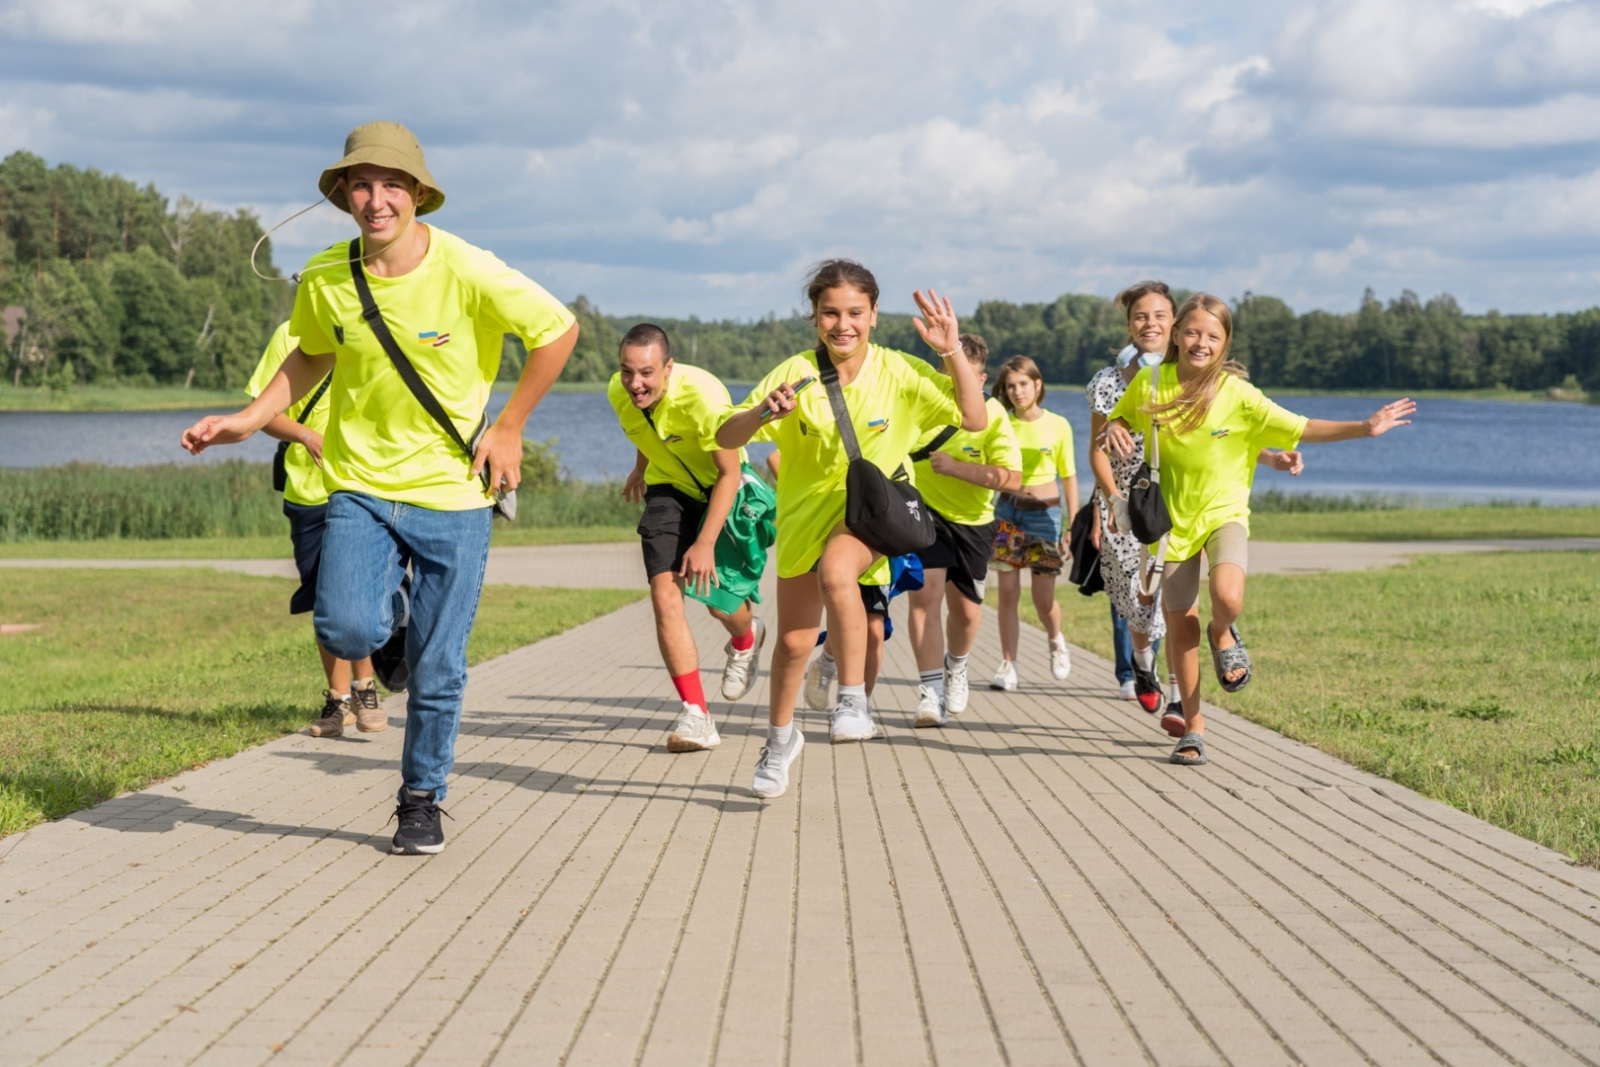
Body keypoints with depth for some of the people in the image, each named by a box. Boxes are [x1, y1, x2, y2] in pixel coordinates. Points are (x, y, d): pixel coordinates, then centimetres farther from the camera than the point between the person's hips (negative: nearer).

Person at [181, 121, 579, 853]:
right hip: (360, 486, 2)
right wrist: (248, 420, 3)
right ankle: (391, 611, 18)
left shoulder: (466, 272, -15)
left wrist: (508, 429, -3)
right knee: (346, 630, -19)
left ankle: (421, 800, 24)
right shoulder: (324, 280, -5)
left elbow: (558, 331, -3)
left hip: (453, 492, -2)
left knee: (438, 668, 2)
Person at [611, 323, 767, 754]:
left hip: (719, 488, -4)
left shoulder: (703, 396, -34)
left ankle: (745, 640, 32)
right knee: (665, 593, -14)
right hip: (668, 489, 4)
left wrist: (706, 543, -30)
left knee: (717, 596, -9)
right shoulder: (618, 393, -16)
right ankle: (696, 717, -13)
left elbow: (730, 472, -26)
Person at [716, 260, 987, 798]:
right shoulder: (795, 374, -13)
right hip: (807, 509, 2)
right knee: (794, 640, 8)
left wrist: (952, 353, -27)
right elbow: (726, 438, -13)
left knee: (836, 571, -36)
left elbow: (974, 420, -16)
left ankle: (853, 702, -25)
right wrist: (763, 413, -33)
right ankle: (780, 738, 35)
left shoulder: (895, 371, -12)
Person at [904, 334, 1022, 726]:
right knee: (924, 593, -19)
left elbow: (1012, 479, -25)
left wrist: (955, 467, -32)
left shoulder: (992, 416, -16)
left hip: (972, 521, 1)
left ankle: (956, 666, 44)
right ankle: (931, 690, -13)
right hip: (925, 513, -1)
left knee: (966, 610, 10)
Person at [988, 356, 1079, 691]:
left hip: (1044, 513, -2)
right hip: (1007, 511, 2)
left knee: (1043, 597, -1)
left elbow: (1069, 477, 2)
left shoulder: (1058, 425, -2)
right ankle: (1008, 666, 4)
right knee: (1007, 591, -2)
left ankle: (1056, 642, 31)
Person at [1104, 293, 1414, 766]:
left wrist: (1364, 428, -21)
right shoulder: (1150, 383, -7)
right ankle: (1193, 729, 20)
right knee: (1180, 622, 5)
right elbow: (1120, 418, 12)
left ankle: (1223, 636, 8)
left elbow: (1300, 428, -12)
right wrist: (1114, 431, -12)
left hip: (1223, 513, -2)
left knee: (1227, 597, -30)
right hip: (1172, 516, 2)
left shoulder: (1235, 394, -12)